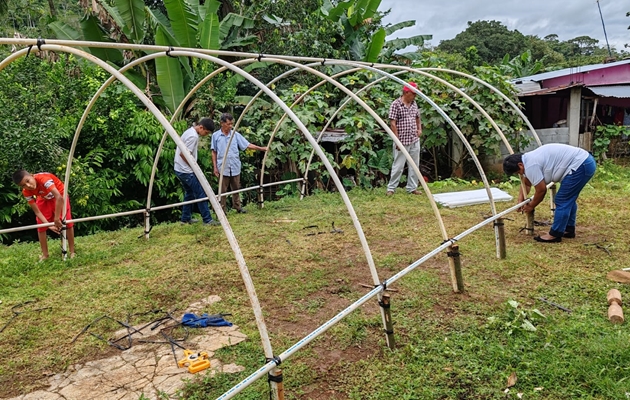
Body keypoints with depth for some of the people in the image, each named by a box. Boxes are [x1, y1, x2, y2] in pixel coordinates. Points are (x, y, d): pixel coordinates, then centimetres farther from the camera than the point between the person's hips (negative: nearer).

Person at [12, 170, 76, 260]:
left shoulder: (43, 178, -42)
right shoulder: (26, 192, -24)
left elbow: (59, 198, -47)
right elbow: (37, 211, -19)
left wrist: (57, 219, -42)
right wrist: (49, 225, -31)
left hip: (59, 195, -4)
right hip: (43, 199, 4)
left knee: (67, 222, -12)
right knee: (41, 226, -2)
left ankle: (72, 252, 0)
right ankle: (44, 254, 11)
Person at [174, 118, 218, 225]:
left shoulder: (190, 131, 12)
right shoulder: (193, 136, -20)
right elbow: (183, 154, -24)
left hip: (180, 170, 10)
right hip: (186, 171, -10)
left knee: (189, 193, 18)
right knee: (200, 193, -6)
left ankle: (185, 219, 24)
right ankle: (207, 219, -3)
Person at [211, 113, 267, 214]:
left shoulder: (236, 134, 2)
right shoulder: (216, 135, -1)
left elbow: (247, 145, 5)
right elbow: (214, 152, 4)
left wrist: (261, 148, 0)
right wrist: (215, 167, 1)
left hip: (235, 167, 2)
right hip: (223, 168, -2)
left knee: (236, 188, 12)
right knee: (222, 190, 3)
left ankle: (238, 207, 24)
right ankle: (222, 210, 11)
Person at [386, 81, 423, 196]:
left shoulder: (414, 104, 10)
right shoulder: (396, 104, -11)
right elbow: (392, 123, -13)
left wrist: (419, 129, 8)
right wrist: (397, 140, -15)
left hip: (415, 141, 7)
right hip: (402, 142, -6)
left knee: (414, 165, 10)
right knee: (398, 166, -1)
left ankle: (412, 188, 20)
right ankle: (391, 188, 11)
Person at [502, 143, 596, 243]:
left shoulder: (531, 165, -17)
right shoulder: (529, 159, 14)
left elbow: (541, 190, -10)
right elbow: (526, 182, 28)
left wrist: (531, 206, 5)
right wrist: (520, 200, 19)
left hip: (579, 165, -11)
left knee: (562, 201, -5)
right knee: (568, 200, 20)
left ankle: (555, 235, 2)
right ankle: (569, 229, 29)